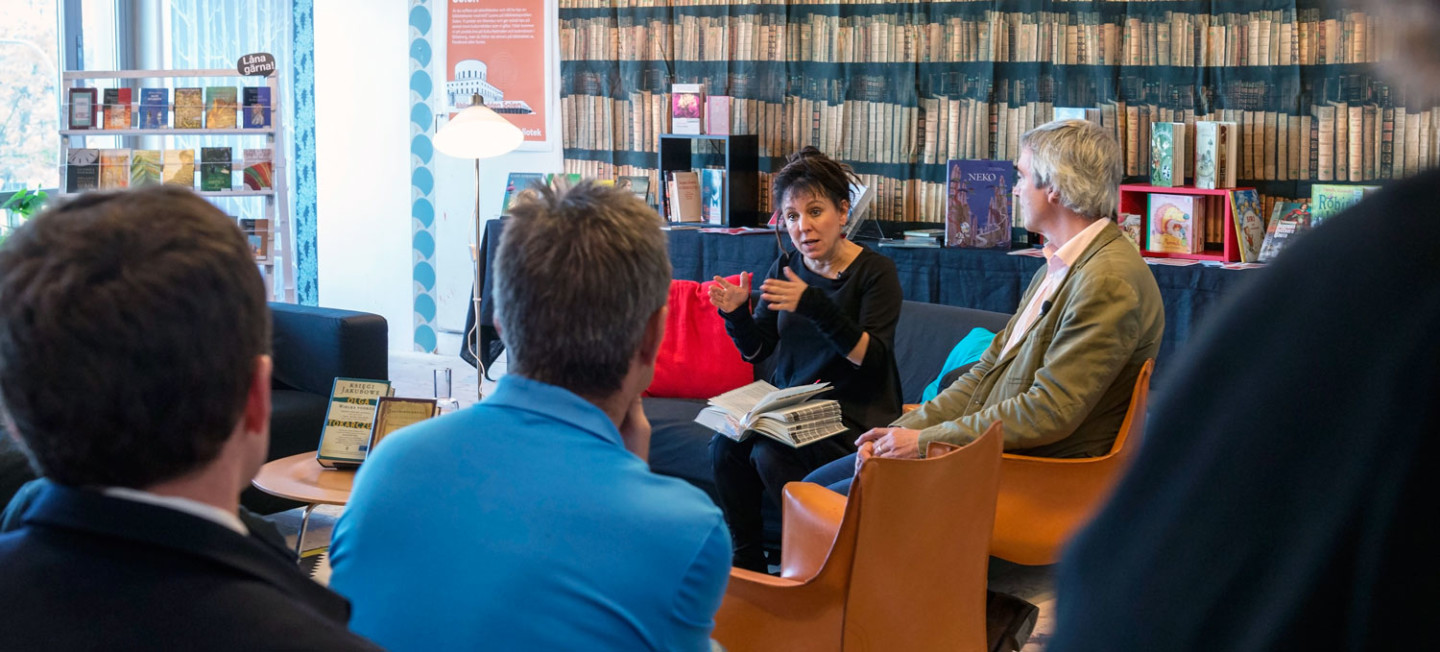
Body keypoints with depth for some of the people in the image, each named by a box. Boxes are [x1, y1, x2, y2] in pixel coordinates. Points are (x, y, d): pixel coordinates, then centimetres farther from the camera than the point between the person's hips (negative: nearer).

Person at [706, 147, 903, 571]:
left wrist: (816, 307, -31)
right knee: (725, 446, -21)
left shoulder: (875, 272, -7)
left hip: (852, 413, -5)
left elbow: (871, 358, -18)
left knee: (771, 455, -28)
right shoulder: (785, 269, 9)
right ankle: (747, 561, -6)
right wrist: (736, 315, -12)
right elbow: (756, 350, 10)